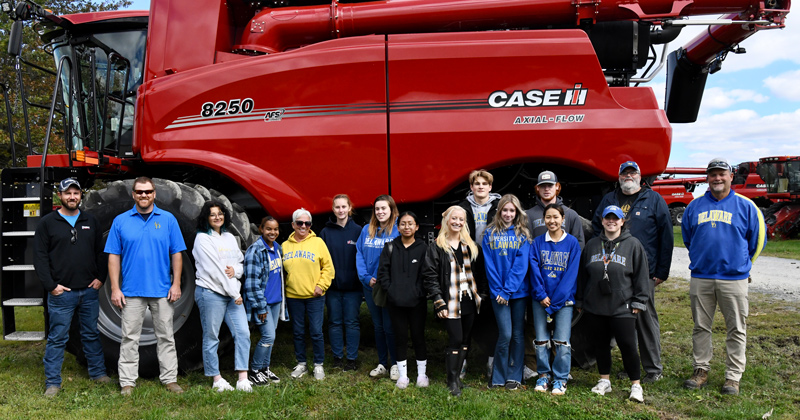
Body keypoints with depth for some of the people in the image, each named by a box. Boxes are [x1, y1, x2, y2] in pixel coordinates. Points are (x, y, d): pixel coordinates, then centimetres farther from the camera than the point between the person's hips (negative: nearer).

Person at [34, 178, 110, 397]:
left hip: (89, 290, 3)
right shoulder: (47, 223, 0)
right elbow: (40, 257, -4)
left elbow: (100, 253, 14)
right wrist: (51, 285, -10)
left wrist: (100, 278, 3)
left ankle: (98, 373, 24)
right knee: (57, 338, 3)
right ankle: (52, 382, 13)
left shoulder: (90, 222, 10)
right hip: (61, 293, -3)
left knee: (91, 334, 13)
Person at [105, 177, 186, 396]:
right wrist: (115, 289, -3)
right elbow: (114, 256, 3)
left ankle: (170, 379, 18)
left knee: (166, 337, 8)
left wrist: (176, 284, -3)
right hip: (132, 291, 0)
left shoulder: (168, 219, 3)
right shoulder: (120, 221, 4)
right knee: (130, 338, 6)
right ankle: (127, 382, 16)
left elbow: (176, 254, 4)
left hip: (162, 291, 0)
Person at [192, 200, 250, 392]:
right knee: (211, 337, 2)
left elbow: (241, 262, 20)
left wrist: (235, 270, -6)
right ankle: (217, 380, 13)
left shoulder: (230, 238, 15)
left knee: (243, 333, -1)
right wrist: (234, 293, -14)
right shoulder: (202, 239, -6)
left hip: (232, 293, 6)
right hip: (210, 292, -6)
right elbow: (214, 270, -13)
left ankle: (243, 379, 1)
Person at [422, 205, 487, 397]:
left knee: (465, 340, 10)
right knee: (455, 340, -6)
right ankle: (452, 381, 7)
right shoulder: (436, 248, -5)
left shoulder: (470, 246, 12)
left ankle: (457, 375, 23)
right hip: (451, 303, -5)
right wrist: (439, 302, -13)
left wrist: (481, 292, 7)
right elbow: (430, 276, -8)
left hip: (469, 301, 5)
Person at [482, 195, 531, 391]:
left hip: (518, 291, 1)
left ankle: (514, 376, 19)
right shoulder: (490, 233, 4)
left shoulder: (522, 235, 4)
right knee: (505, 334, -6)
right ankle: (498, 376, 11)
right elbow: (489, 265, -1)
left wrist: (507, 291, -12)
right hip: (498, 292, -1)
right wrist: (497, 291, -9)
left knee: (517, 334, 7)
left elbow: (521, 265, -5)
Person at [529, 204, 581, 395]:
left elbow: (572, 272, -6)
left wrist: (555, 300, -11)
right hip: (541, 299, 2)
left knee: (562, 341, 0)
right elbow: (534, 269, 1)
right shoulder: (538, 242, 5)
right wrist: (541, 295, -10)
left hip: (564, 299, -2)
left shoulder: (572, 242, -1)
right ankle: (543, 375, 22)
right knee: (541, 340, 7)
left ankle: (560, 379, 14)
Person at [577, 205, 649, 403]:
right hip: (594, 307, 4)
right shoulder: (592, 245, 11)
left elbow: (641, 275, 1)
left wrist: (638, 302, -4)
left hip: (622, 308, -4)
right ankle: (604, 380, 26)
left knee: (627, 345, -4)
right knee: (600, 344, 11)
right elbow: (582, 274, 14)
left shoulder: (633, 245, 2)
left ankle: (636, 385, 10)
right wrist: (579, 301, 13)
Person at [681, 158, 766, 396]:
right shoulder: (694, 207, 7)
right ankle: (701, 371, 20)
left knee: (736, 330, 4)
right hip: (700, 278, 2)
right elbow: (687, 237, 22)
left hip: (734, 278, -2)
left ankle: (733, 376, 14)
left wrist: (742, 263, 15)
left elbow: (758, 238, 11)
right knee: (701, 327, 9)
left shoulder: (746, 206, 1)